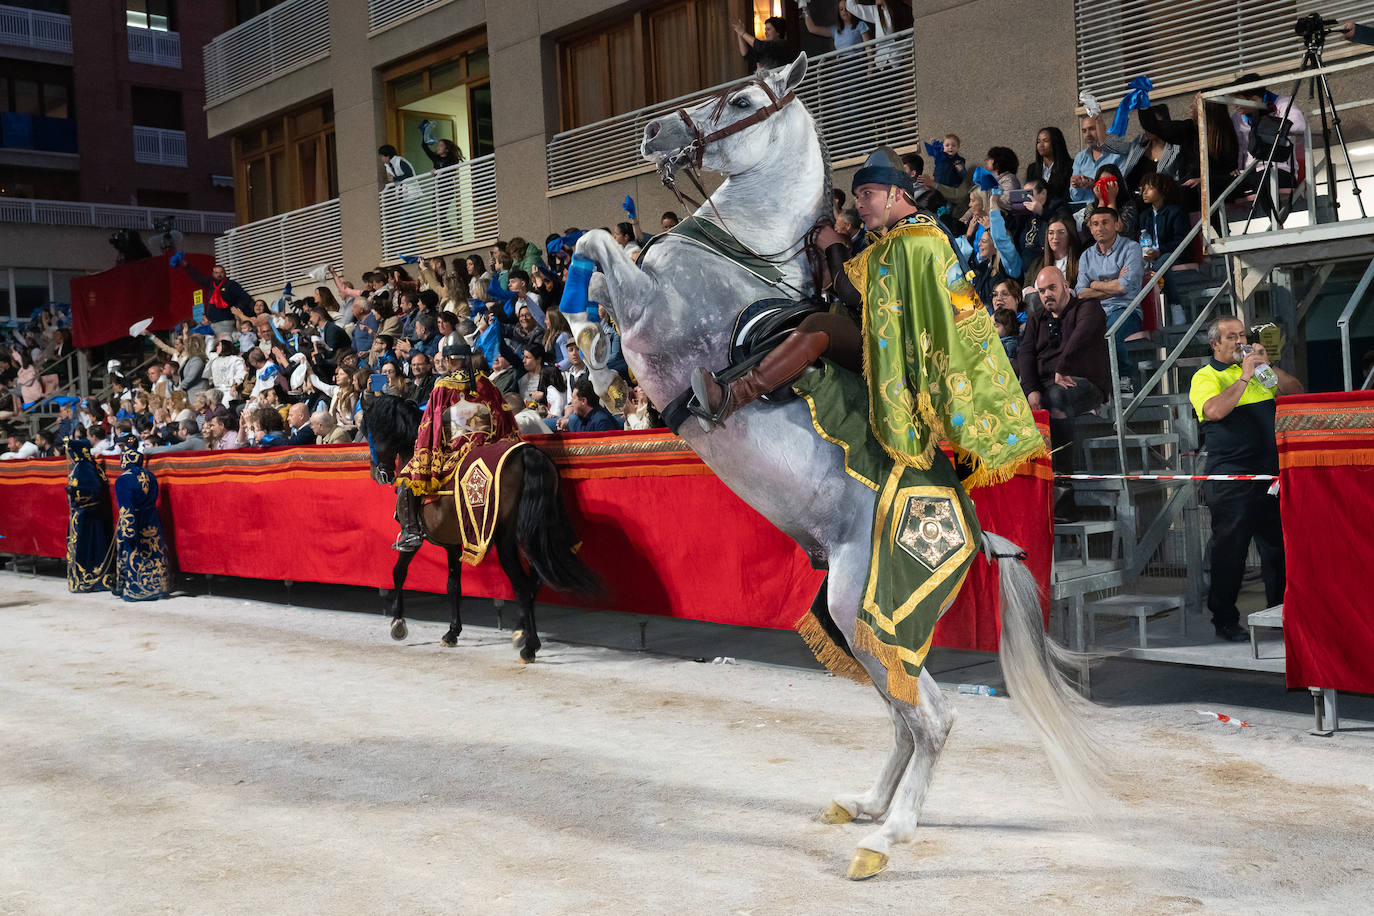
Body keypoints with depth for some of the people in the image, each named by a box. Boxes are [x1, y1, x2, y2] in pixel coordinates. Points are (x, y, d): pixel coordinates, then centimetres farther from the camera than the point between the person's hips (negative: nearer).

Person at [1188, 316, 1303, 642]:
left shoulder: (1259, 371, 17)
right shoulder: (1205, 377, -2)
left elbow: (1296, 392, 10)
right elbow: (1215, 410, -21)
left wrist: (1269, 367, -3)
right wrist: (1245, 376, -18)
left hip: (1270, 473, 6)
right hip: (1230, 477, -6)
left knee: (1278, 545, 12)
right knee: (1229, 550, 0)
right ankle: (1224, 619, 9)